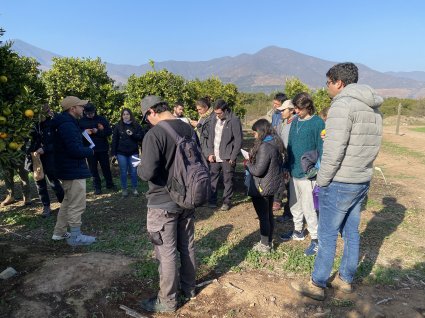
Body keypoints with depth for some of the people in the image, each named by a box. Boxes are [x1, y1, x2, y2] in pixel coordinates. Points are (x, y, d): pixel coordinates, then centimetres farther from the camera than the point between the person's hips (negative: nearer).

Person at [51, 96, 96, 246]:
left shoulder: (66, 123, 13)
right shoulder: (68, 125, -21)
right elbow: (75, 150, -26)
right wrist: (90, 151, -10)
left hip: (68, 169, 11)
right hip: (74, 171, -11)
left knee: (68, 201, 22)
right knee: (77, 205, -2)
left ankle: (59, 232, 32)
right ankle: (75, 237, 9)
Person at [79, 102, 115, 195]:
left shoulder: (101, 119, 1)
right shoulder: (81, 121, 2)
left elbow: (109, 131, -4)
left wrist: (98, 131, -18)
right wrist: (84, 132, -16)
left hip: (103, 149, 0)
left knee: (106, 167, 9)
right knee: (93, 169, 6)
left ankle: (109, 184, 24)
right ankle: (97, 187, 16)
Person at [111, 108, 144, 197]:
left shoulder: (136, 125, 0)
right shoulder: (118, 126, 0)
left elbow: (141, 137, -2)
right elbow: (114, 140, 0)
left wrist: (132, 135, -17)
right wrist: (113, 152, -3)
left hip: (133, 152, 0)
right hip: (121, 153, 0)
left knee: (133, 171, 6)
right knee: (123, 172, 8)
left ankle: (135, 189, 19)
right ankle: (124, 189, 20)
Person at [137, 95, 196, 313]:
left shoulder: (154, 134, -21)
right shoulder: (188, 129, 1)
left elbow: (148, 173, -26)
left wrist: (138, 168, -4)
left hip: (163, 203, -7)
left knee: (167, 252, 7)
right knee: (187, 246, 20)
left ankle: (167, 300, 24)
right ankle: (189, 288, 38)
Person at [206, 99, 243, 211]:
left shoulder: (234, 120, -11)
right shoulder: (214, 119, 6)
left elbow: (238, 141, -10)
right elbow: (210, 137, 12)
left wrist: (232, 157, -12)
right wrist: (210, 153, 3)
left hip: (227, 158, -5)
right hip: (214, 157, 5)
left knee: (228, 181, 6)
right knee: (212, 179, 10)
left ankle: (227, 202, 20)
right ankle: (212, 201, 23)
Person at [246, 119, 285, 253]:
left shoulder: (264, 147, -25)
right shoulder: (275, 144, 5)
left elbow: (258, 170, -26)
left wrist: (248, 164, -6)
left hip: (262, 188, -9)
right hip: (272, 185, 9)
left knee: (263, 217, 5)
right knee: (269, 215, 19)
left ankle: (264, 245, 19)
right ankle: (269, 241, 33)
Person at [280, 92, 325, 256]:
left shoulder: (317, 123, -11)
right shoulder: (295, 121, 8)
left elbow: (321, 149, -11)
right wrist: (287, 167, 13)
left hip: (307, 173, -7)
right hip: (293, 172, 7)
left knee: (307, 207, -1)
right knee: (294, 204, 18)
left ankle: (316, 240, 14)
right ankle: (298, 231, 36)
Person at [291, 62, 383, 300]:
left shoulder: (342, 104, -16)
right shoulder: (374, 108, 10)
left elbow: (334, 151, -21)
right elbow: (373, 147, 13)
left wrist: (322, 181, -11)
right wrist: (361, 170, 17)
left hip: (339, 183, -8)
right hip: (363, 182, 8)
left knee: (327, 236, 3)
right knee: (351, 233, 18)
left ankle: (317, 286, 17)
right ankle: (346, 280, 33)